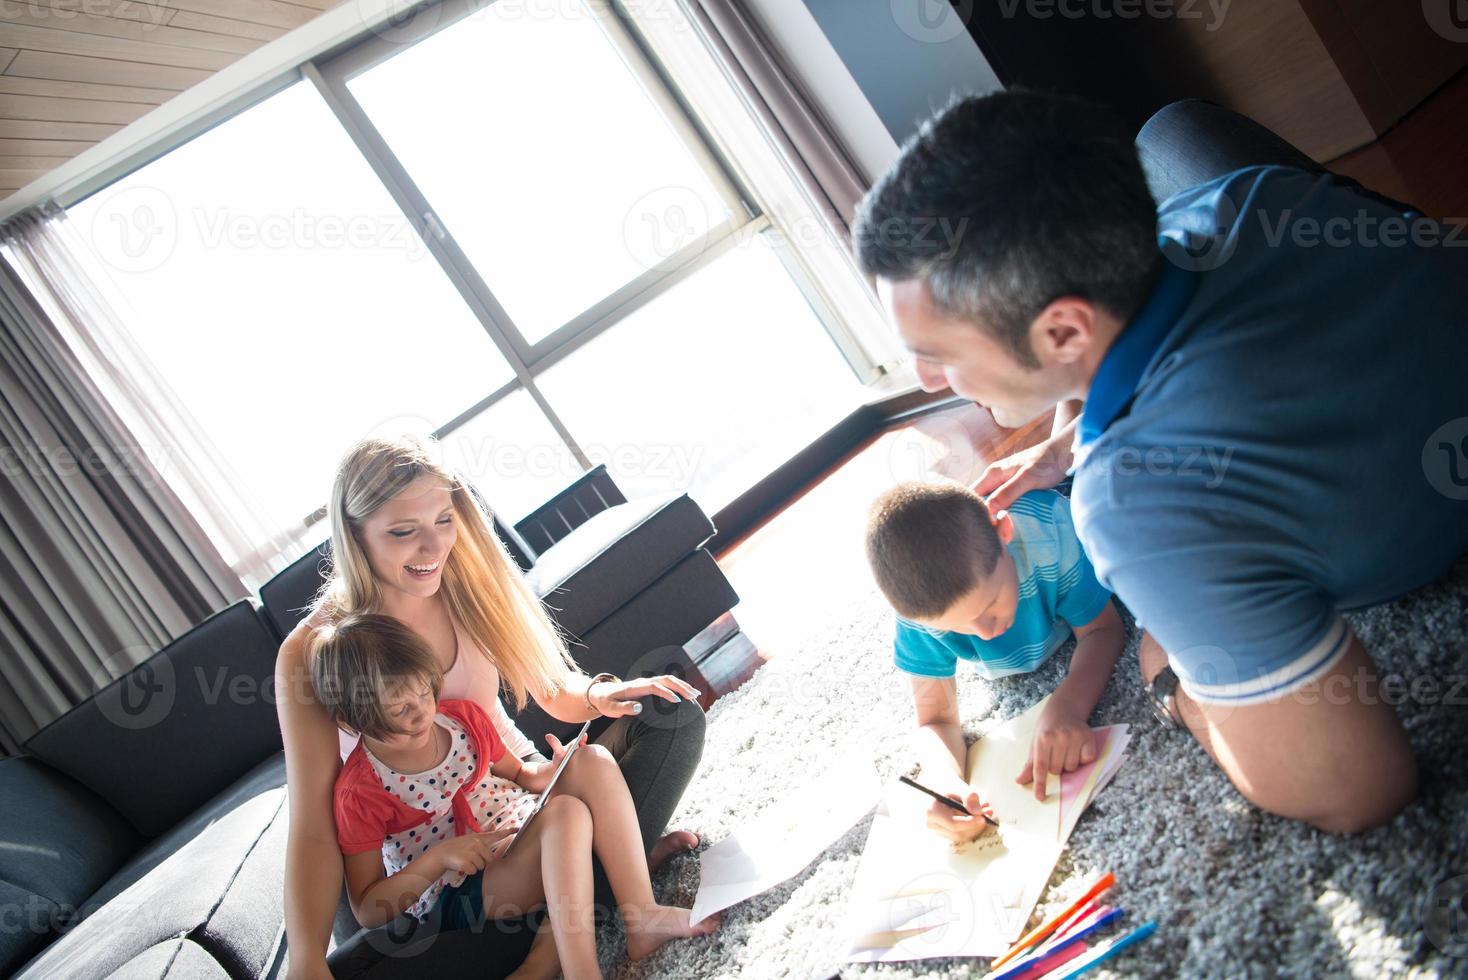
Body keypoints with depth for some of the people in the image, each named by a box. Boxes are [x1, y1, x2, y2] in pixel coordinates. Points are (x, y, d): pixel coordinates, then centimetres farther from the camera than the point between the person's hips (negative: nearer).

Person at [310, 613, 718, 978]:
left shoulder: (463, 717, 0)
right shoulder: (359, 793, -16)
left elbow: (516, 774, 17)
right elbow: (367, 910, -13)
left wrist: (547, 773, -8)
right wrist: (438, 858, -27)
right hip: (458, 895, -7)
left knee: (593, 761, -18)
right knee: (566, 813, -32)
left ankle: (642, 915, -26)